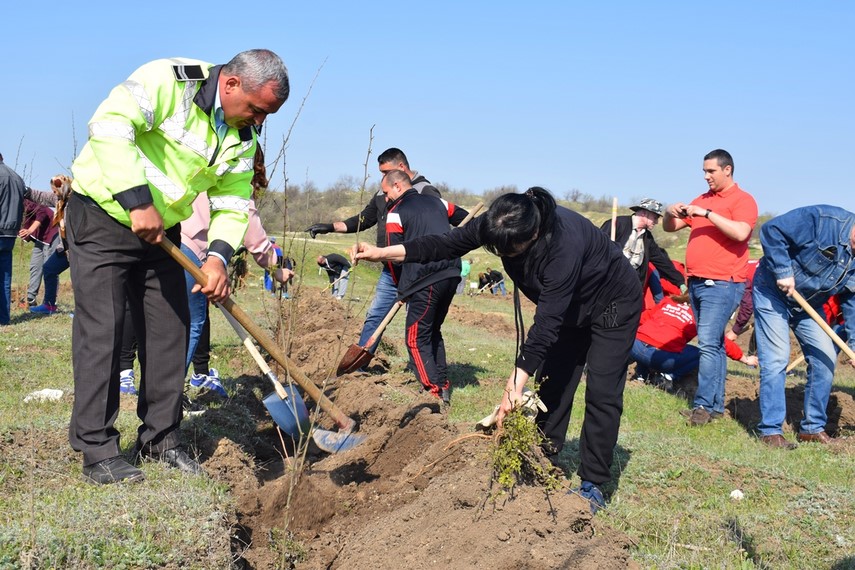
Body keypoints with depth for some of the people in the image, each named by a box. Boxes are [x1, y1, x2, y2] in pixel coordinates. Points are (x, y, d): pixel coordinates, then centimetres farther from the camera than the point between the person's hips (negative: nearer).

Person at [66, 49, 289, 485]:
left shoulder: (241, 138, 0)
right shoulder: (169, 81, -21)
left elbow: (233, 205, 1)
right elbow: (110, 125, -32)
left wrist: (219, 255, -18)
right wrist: (139, 202, -35)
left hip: (160, 232, 7)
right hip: (101, 218, -7)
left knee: (170, 331, 6)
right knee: (101, 331, -8)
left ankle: (160, 438, 19)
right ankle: (96, 450, 1)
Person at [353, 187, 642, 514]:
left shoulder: (564, 244, -42)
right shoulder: (497, 225, -23)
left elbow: (546, 324, -41)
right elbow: (445, 245, -12)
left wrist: (516, 383, -40)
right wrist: (382, 253, -18)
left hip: (613, 306, -7)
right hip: (568, 308, 7)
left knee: (602, 394, -9)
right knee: (551, 383, 7)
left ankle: (593, 484, 0)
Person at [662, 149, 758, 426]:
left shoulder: (742, 200, -4)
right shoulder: (701, 200, 17)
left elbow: (741, 232, -22)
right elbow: (670, 227, 21)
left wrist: (707, 213, -21)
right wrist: (670, 213, -1)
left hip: (722, 284, -7)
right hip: (697, 281, 7)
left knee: (708, 343, -14)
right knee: (713, 344, 10)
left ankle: (704, 404, -11)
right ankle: (717, 405, 14)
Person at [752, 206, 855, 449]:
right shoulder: (822, 219, -28)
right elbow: (771, 230, -27)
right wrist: (783, 271, -29)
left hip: (809, 306, 7)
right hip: (773, 294, -7)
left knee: (825, 359, 2)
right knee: (776, 361, -12)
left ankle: (813, 427, 15)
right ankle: (770, 430, -5)